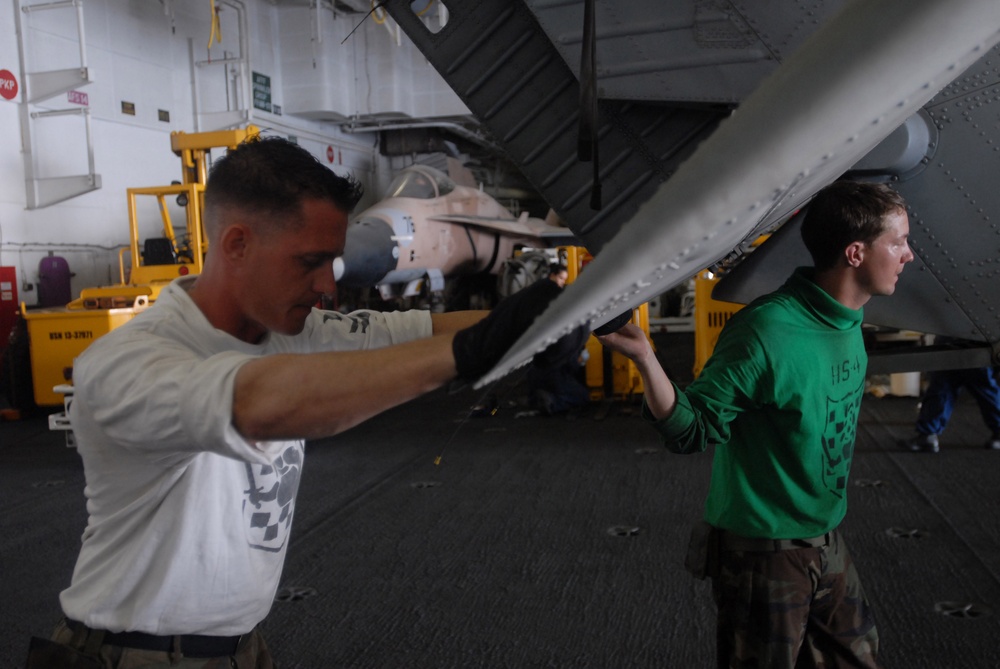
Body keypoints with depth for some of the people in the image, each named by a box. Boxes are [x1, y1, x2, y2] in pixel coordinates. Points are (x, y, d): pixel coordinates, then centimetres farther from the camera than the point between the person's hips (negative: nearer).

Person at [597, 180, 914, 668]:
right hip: (761, 550, -8)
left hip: (825, 541, 8)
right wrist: (644, 358, -39)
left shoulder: (848, 324, 1)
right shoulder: (768, 330, -27)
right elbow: (690, 430, -24)